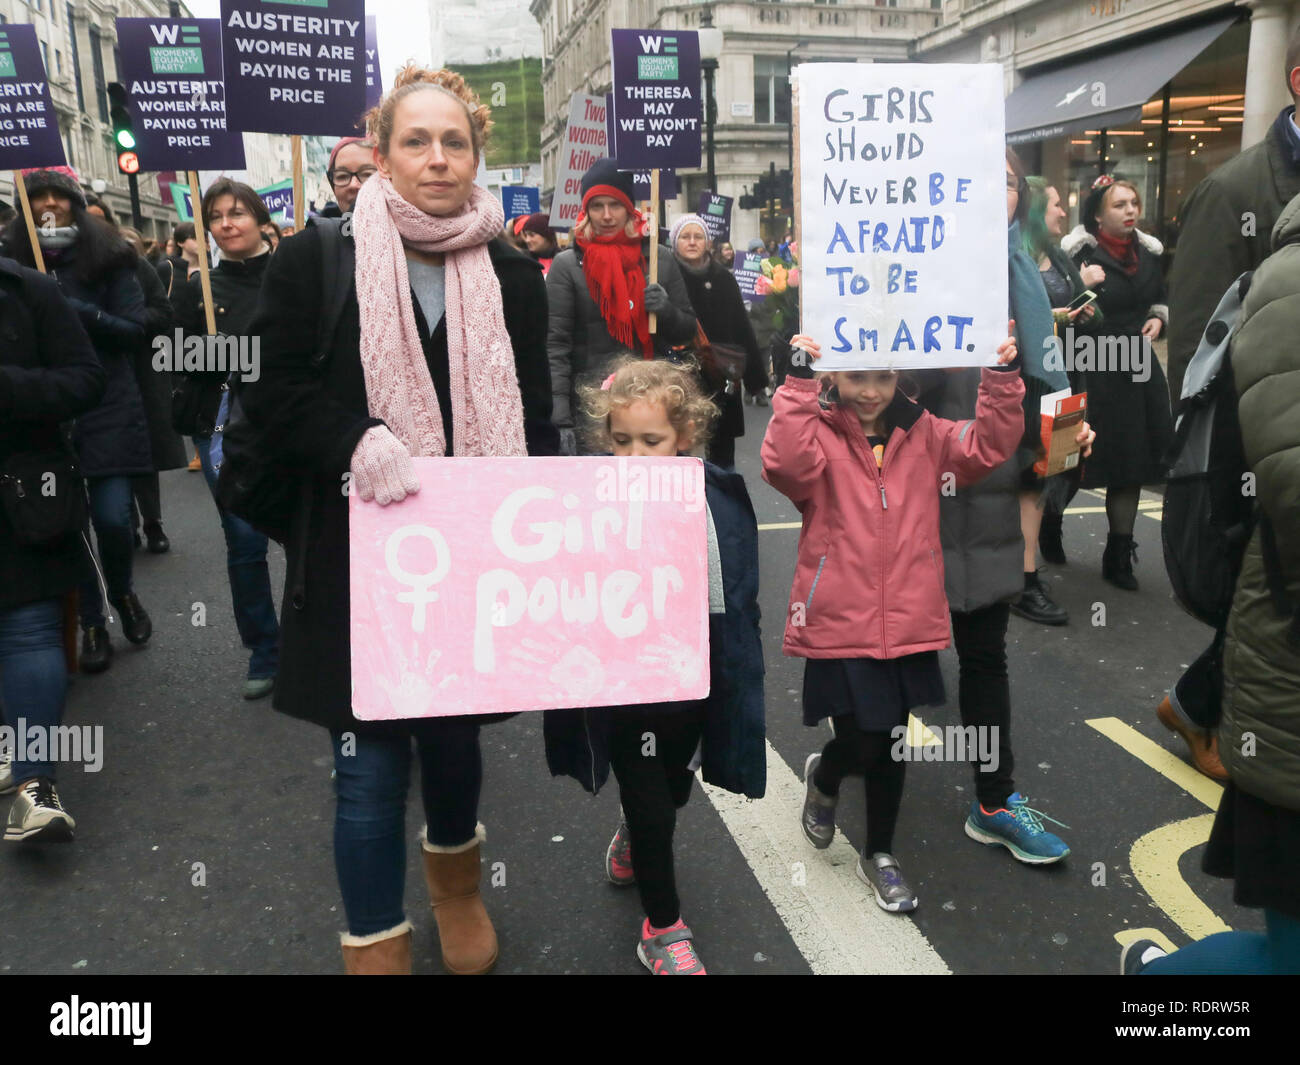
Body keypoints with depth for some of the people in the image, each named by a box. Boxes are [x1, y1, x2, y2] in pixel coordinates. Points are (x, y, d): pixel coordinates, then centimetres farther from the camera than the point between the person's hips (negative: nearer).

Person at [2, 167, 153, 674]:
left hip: (109, 408, -1)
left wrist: (79, 312, -16)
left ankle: (122, 592, 25)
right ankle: (92, 623, 19)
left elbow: (136, 330, -2)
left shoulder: (107, 258, 3)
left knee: (112, 517, -6)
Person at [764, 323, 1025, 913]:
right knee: (861, 742, -3)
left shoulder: (923, 434, 6)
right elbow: (786, 462, -26)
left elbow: (987, 445, -3)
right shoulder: (819, 434, -6)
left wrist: (1002, 379, -15)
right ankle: (824, 778, 36)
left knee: (892, 744, 16)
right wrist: (798, 382, -30)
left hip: (909, 623, 4)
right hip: (839, 622, -4)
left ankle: (879, 854, 37)